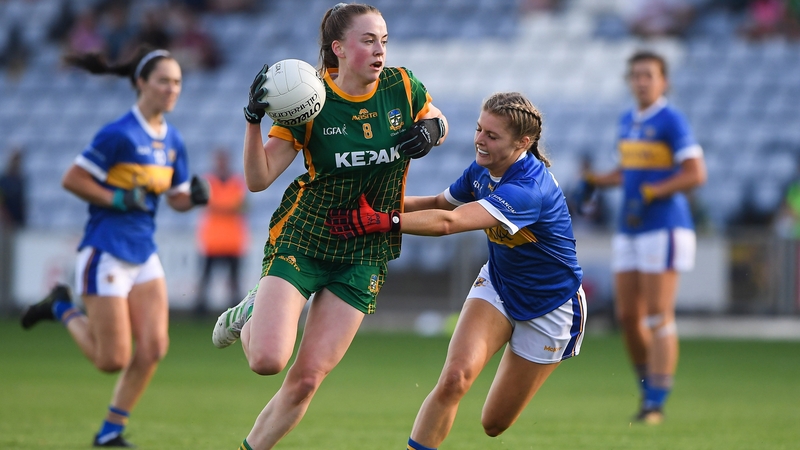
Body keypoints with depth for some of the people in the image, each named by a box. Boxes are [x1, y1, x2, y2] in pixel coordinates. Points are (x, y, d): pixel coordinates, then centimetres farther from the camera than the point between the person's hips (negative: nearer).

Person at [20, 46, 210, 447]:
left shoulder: (172, 140, 7)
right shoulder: (119, 135, -16)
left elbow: (177, 197, 16)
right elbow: (71, 179, -13)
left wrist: (194, 196, -6)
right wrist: (119, 200, -21)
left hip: (143, 254, 7)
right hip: (106, 252, -7)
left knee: (153, 347, -4)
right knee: (113, 360, -5)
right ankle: (63, 309, 22)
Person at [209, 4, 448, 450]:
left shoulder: (402, 87, -4)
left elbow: (438, 121, 18)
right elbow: (259, 179, -12)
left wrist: (430, 132, -7)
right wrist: (254, 120, -29)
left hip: (365, 256, 2)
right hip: (302, 240, -2)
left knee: (308, 377, -4)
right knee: (268, 359, -19)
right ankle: (248, 316, 17)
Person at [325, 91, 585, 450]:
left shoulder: (528, 190, -35)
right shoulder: (481, 170, -9)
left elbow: (449, 222, -45)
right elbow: (440, 203, 11)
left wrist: (381, 220, -52)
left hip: (548, 308, -5)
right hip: (497, 284, 5)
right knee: (454, 378, -23)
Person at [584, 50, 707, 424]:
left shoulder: (671, 120, -9)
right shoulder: (627, 121, 14)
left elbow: (696, 174, -15)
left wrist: (649, 194, -21)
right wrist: (595, 182, 11)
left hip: (663, 228, -8)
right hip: (629, 231, 8)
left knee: (658, 317, -8)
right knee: (628, 316, 6)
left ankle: (656, 403, -7)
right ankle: (648, 389, 20)